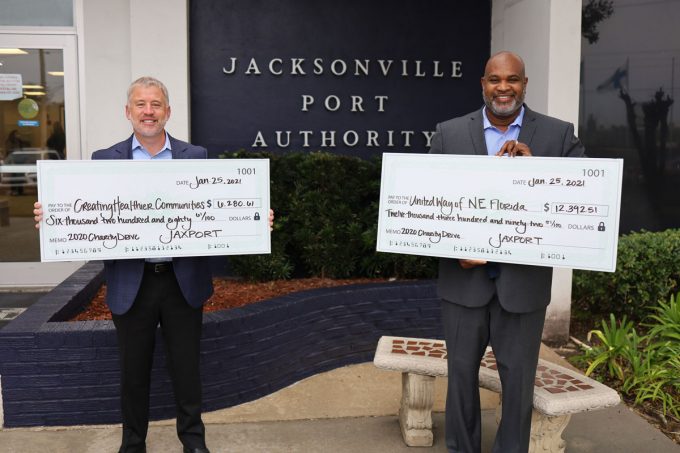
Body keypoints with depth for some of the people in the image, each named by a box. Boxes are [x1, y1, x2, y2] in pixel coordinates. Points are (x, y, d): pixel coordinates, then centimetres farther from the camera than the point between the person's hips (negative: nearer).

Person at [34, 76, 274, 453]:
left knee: (185, 366, 13)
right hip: (131, 284, 0)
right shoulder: (105, 160, 2)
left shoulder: (196, 157, 3)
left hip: (184, 281, 0)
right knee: (134, 369, 15)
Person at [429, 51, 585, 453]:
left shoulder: (559, 134, 1)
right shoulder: (449, 133, 2)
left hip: (524, 282, -1)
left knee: (519, 380, 10)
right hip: (465, 278, 1)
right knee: (462, 373, 15)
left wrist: (534, 166, -19)